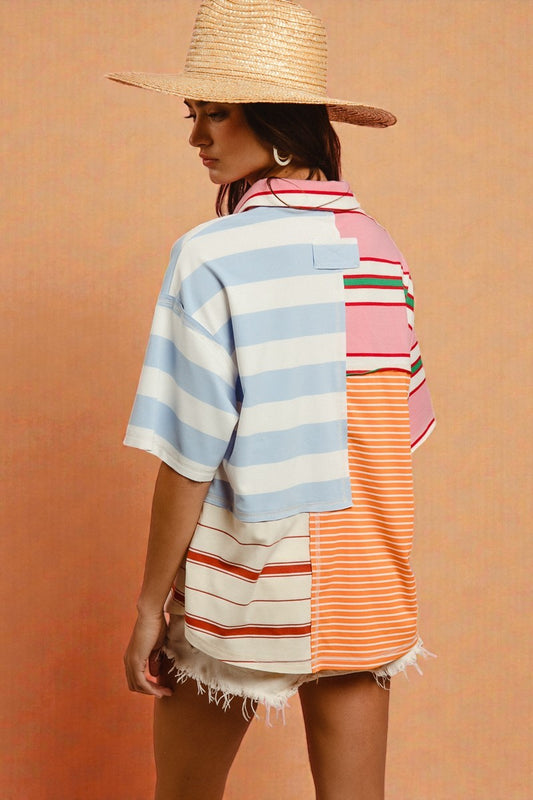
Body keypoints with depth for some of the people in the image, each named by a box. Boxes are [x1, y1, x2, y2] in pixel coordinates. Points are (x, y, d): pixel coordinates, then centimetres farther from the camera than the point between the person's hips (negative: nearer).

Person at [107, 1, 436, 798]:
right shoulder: (378, 250, 0)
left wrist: (151, 603, -5)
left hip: (241, 588, -4)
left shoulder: (213, 257, -16)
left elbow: (188, 458, -16)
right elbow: (394, 432, 5)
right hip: (365, 596, 4)